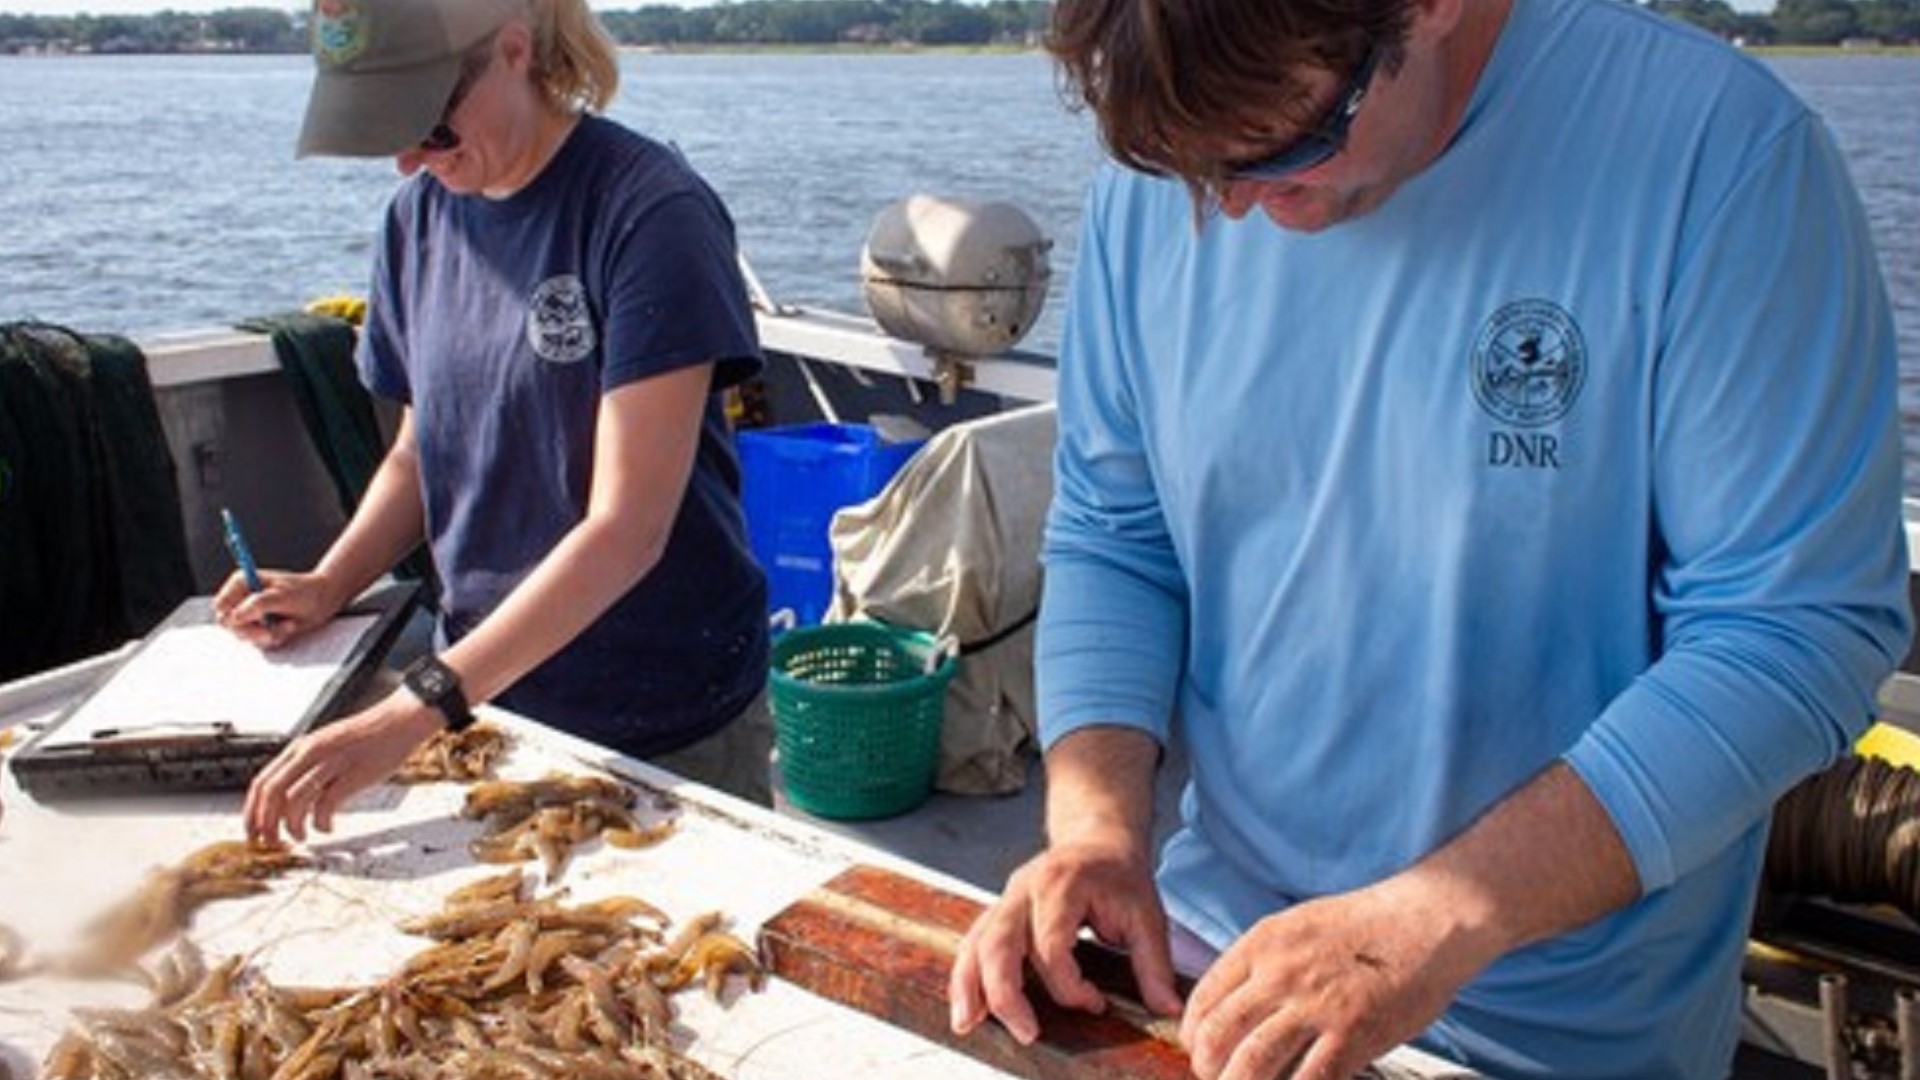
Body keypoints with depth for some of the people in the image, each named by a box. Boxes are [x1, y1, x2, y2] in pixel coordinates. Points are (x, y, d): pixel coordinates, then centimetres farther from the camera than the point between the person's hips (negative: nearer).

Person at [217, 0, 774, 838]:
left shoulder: (648, 212, -19)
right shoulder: (421, 211, 1)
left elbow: (628, 526, -24)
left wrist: (414, 712, -28)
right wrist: (329, 586, -6)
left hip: (668, 728, -5)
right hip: (484, 694, 5)